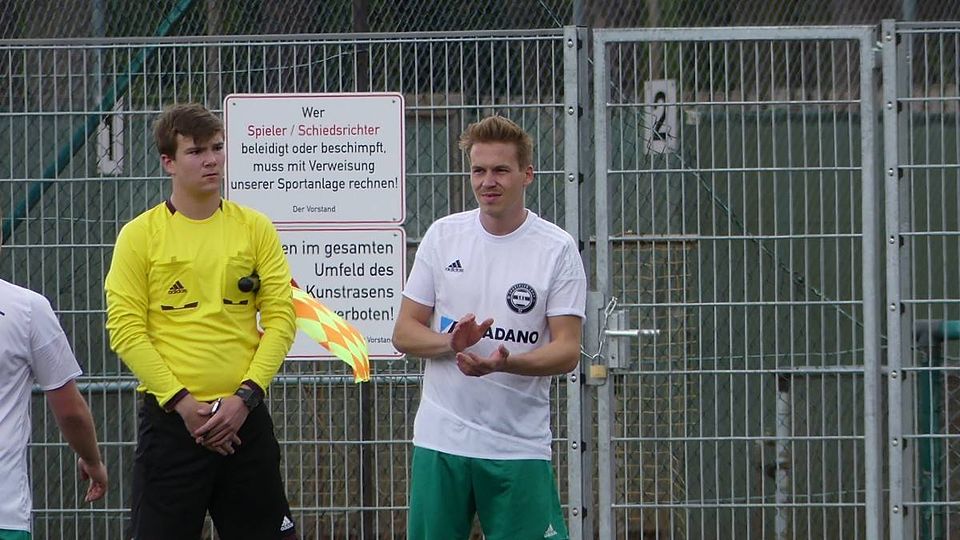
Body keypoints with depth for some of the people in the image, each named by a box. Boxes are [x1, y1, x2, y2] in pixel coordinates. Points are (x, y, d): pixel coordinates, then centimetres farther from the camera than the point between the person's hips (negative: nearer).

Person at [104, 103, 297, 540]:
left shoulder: (255, 228, 7)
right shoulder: (140, 234, 0)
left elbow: (280, 318, 3)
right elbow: (125, 329, -5)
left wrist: (245, 395, -10)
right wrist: (181, 401, -13)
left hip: (245, 417, 3)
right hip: (169, 419, -3)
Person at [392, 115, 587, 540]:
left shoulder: (558, 249, -2)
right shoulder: (443, 235, 6)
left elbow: (567, 351, -6)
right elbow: (404, 332, 8)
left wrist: (505, 362, -25)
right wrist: (451, 344, -14)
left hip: (520, 446, -2)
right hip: (440, 440, 2)